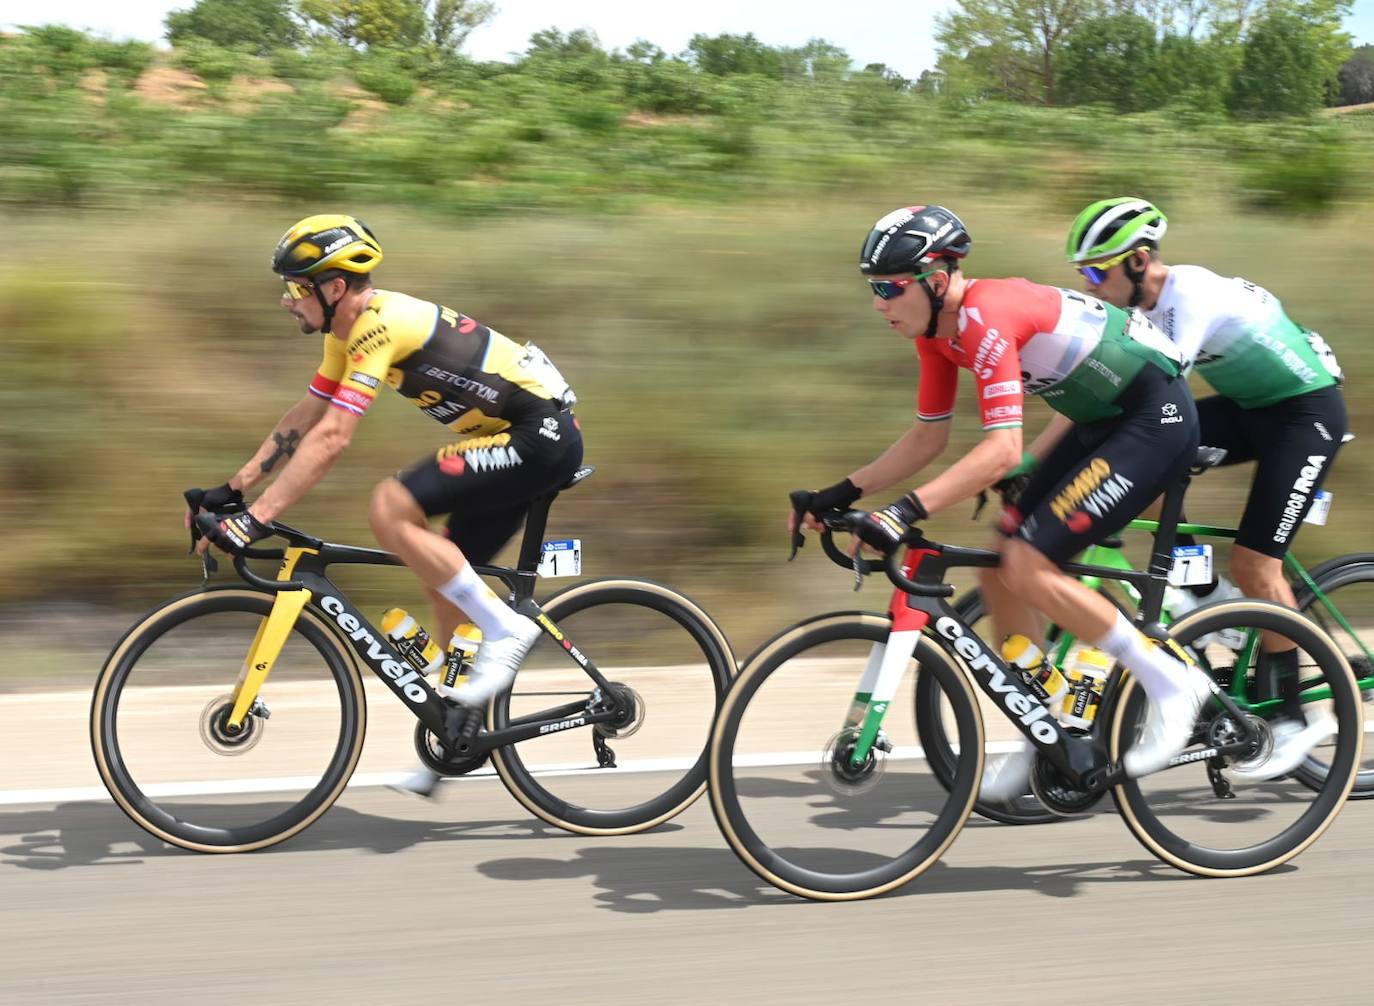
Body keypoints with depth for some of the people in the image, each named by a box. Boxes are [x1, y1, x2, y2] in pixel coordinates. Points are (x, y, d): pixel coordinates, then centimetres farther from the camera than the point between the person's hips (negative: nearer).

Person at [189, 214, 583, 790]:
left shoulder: (379, 324, -20)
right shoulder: (352, 330, 10)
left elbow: (331, 439, -26)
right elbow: (302, 421, 17)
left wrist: (256, 520, -26)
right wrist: (231, 490, 13)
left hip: (540, 438, -10)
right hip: (516, 439, 10)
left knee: (389, 510, -21)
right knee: (443, 579, 11)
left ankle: (503, 628, -12)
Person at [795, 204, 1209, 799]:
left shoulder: (985, 317, -26)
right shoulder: (938, 330, 2)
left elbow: (1002, 451, -34)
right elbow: (926, 439, 11)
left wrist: (907, 512, -39)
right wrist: (843, 493, 3)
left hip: (1155, 419, -10)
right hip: (1104, 420, 10)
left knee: (1027, 567, -18)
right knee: (1000, 568, 3)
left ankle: (1171, 684, -5)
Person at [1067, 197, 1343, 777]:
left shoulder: (1192, 295, -27)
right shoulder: (1141, 304, -2)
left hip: (1307, 410, -8)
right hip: (1251, 406, 8)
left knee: (1254, 563, -13)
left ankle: (1294, 720, 0)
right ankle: (1207, 597, 1)